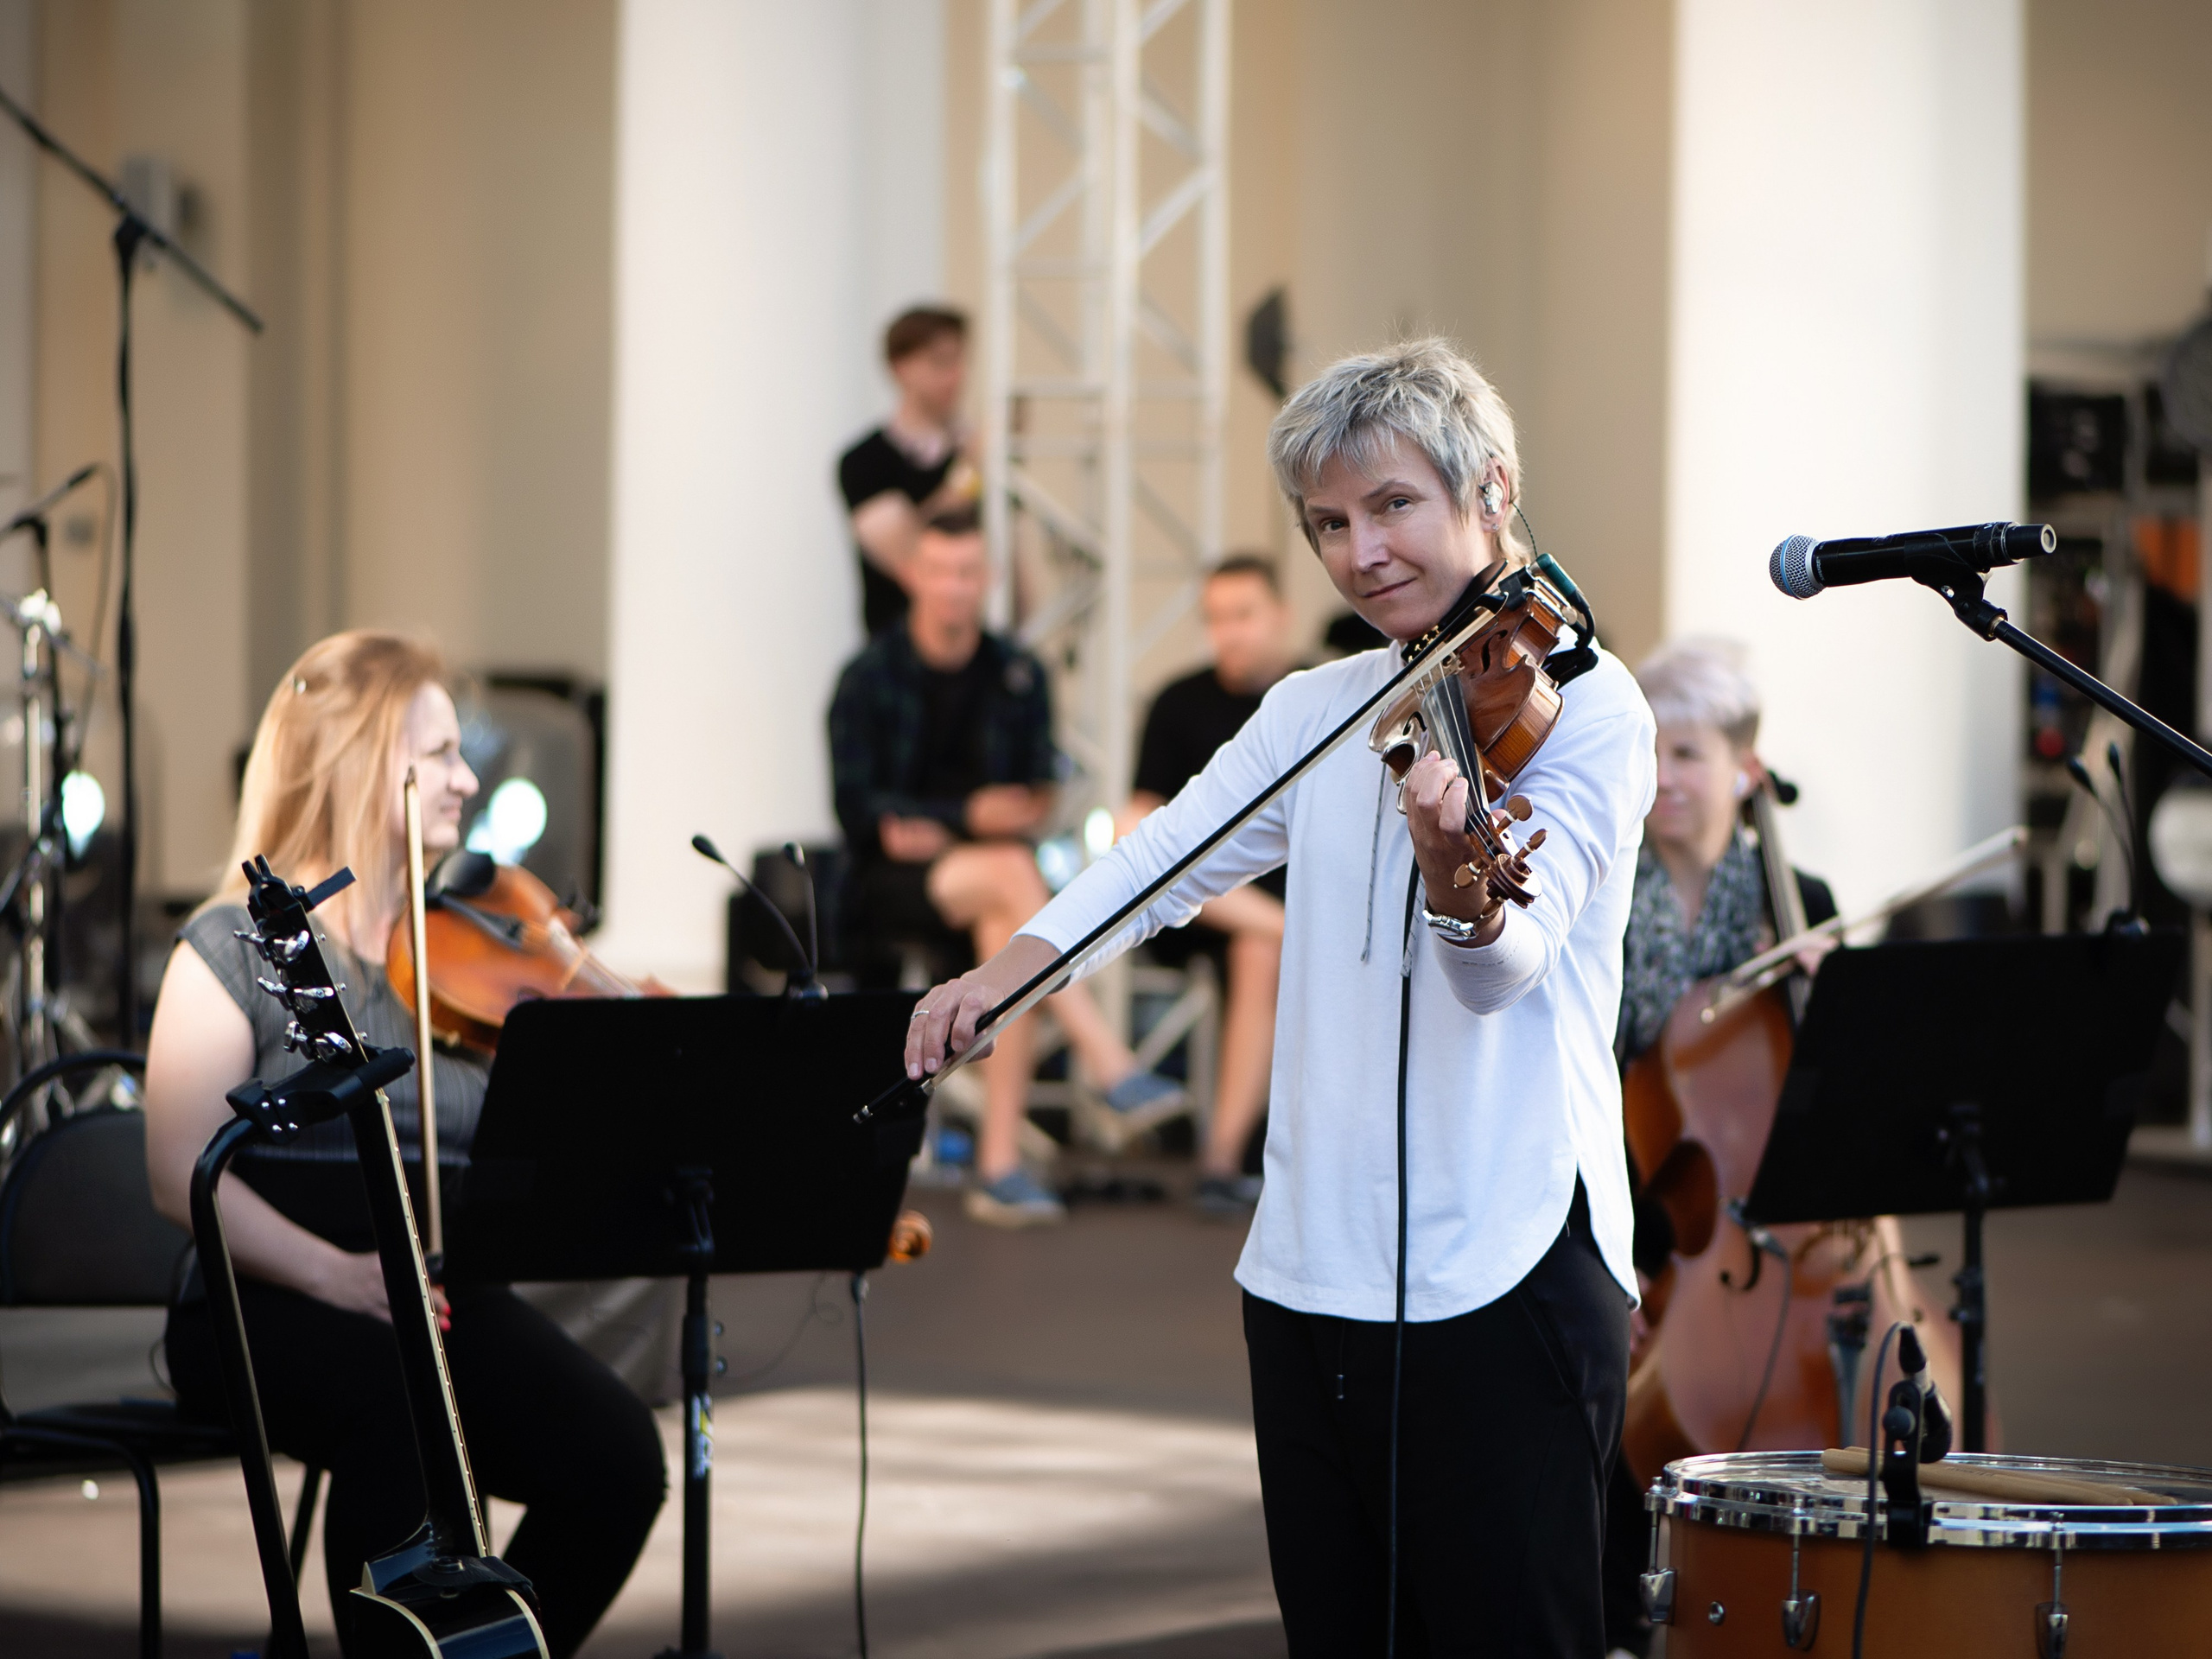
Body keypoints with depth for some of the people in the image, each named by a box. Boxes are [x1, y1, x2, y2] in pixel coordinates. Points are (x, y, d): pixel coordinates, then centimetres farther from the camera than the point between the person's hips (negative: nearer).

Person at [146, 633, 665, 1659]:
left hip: (447, 1302, 5)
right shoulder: (239, 947, -1)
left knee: (618, 1458, -20)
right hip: (269, 1309, -5)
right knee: (403, 1402, -37)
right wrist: (335, 1273, -23)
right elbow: (183, 1178, -10)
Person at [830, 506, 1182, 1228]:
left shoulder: (1019, 676, 7)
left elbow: (1037, 802, 6)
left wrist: (939, 832, -10)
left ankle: (999, 1165, -31)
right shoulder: (870, 677, -2)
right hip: (893, 879, -3)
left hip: (980, 864, 3)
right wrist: (969, 817, -21)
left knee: (1007, 927, -31)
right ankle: (1107, 1061, -39)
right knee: (1011, 874, -33)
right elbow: (859, 809, -8)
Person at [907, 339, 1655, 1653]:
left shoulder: (1582, 702, -6)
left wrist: (1453, 862, -40)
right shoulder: (1316, 714, 14)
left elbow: (1508, 965, -18)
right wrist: (998, 977, -8)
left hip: (1507, 1278, -6)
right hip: (1313, 1274, 6)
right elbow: (1163, 864, 9)